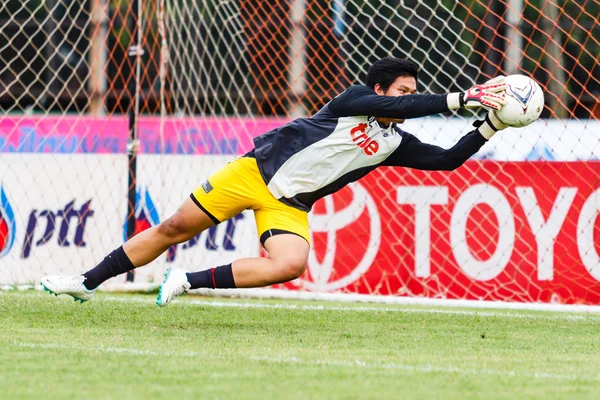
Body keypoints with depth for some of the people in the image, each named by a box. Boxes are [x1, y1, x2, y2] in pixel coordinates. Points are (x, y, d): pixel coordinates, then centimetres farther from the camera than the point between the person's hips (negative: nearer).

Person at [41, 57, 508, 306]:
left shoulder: (395, 143, 5)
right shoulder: (354, 100, -10)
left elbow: (446, 159, 5)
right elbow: (394, 107, -27)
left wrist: (491, 126, -6)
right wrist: (460, 99, -30)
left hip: (290, 206, 4)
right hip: (256, 171, -4)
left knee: (290, 264, -28)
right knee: (174, 228, -1)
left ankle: (188, 282, -14)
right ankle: (87, 283, 16)